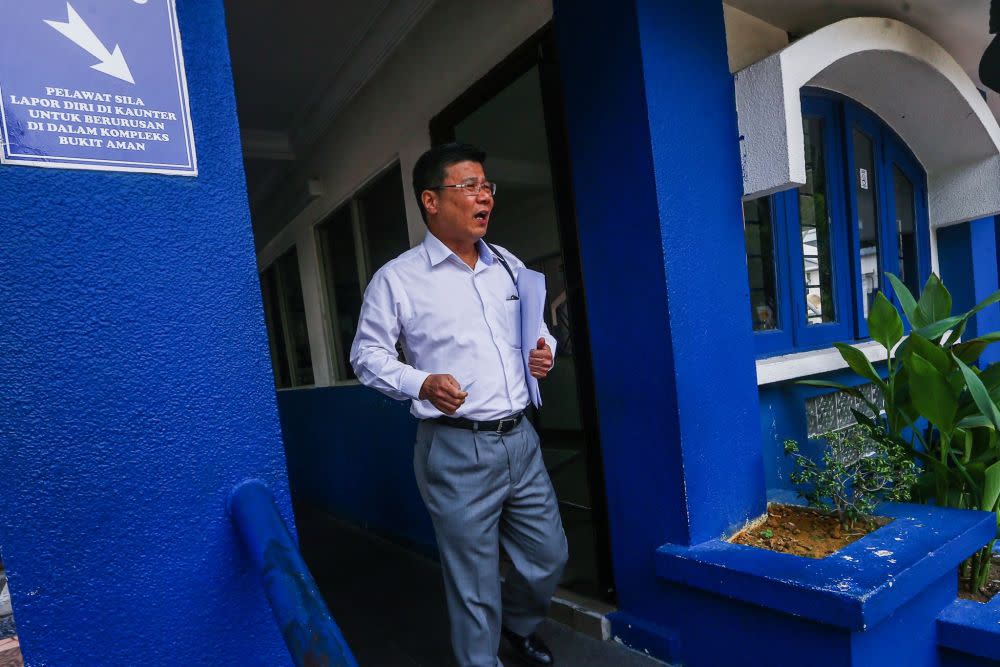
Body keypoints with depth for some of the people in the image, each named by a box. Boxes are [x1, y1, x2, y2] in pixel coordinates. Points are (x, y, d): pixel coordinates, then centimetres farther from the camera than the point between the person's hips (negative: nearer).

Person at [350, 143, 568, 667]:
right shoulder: (397, 278, -6)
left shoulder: (510, 266, 10)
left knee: (549, 558, 18)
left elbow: (539, 328, 22)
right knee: (474, 586, 7)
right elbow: (367, 355, -2)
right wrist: (421, 383, -19)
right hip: (456, 450, -5)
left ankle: (517, 624, 49)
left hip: (520, 439, 6)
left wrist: (544, 350, -1)